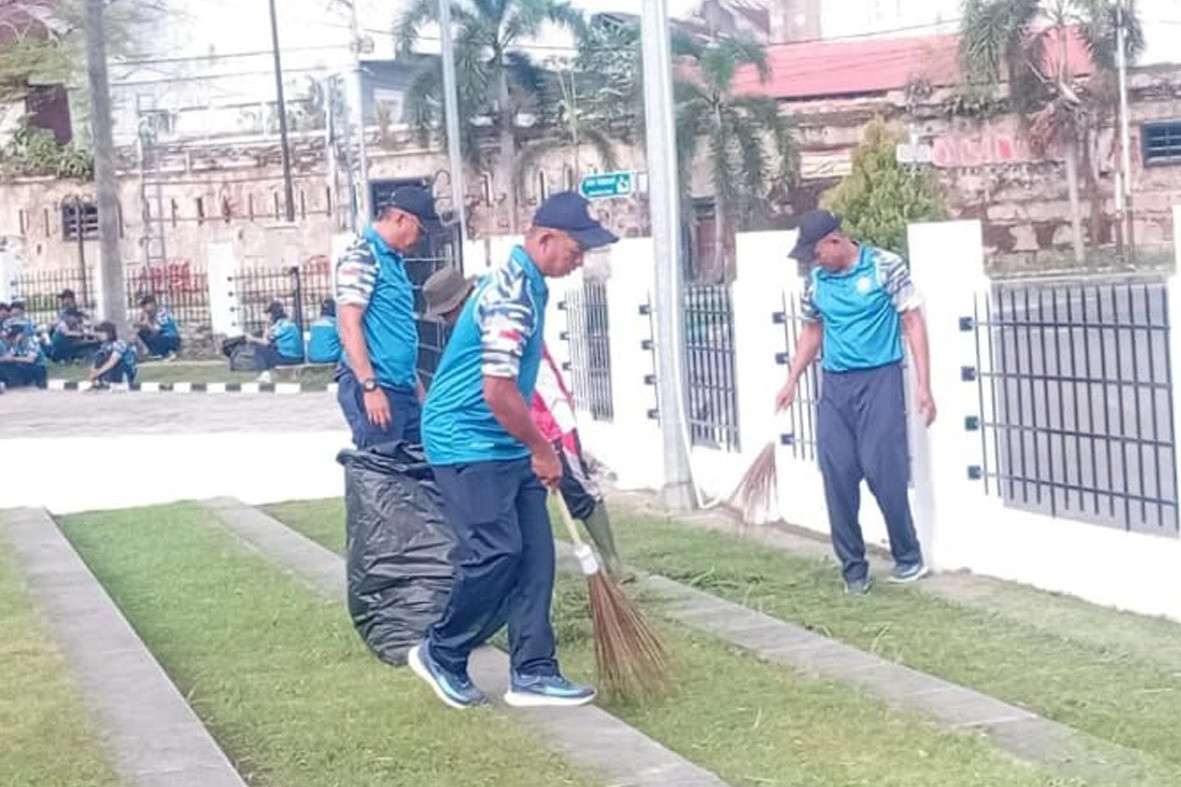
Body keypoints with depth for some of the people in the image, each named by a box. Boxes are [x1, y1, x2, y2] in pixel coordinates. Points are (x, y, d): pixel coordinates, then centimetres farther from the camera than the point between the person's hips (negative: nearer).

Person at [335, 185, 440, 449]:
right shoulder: (362, 256, -10)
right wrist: (370, 387, -23)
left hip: (404, 389, 9)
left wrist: (416, 385, 24)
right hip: (376, 389, -9)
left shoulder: (394, 259, 18)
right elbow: (348, 325, -17)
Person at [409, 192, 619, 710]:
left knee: (534, 555, 5)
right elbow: (497, 391, -25)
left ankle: (532, 672, 8)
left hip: (506, 447, 10)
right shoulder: (512, 293, -21)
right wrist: (541, 450, -13)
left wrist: (536, 444, 26)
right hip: (468, 444, -10)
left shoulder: (526, 284, 12)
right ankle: (440, 654, 7)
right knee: (496, 554, -12)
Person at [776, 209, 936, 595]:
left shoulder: (886, 266, -7)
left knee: (882, 470, -10)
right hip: (835, 386, 5)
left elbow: (913, 322, -6)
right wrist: (792, 381, 16)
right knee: (837, 477, 0)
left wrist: (924, 386, -10)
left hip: (880, 379, -5)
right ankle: (853, 568, 10)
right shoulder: (816, 281, 7)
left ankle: (909, 558, 9)